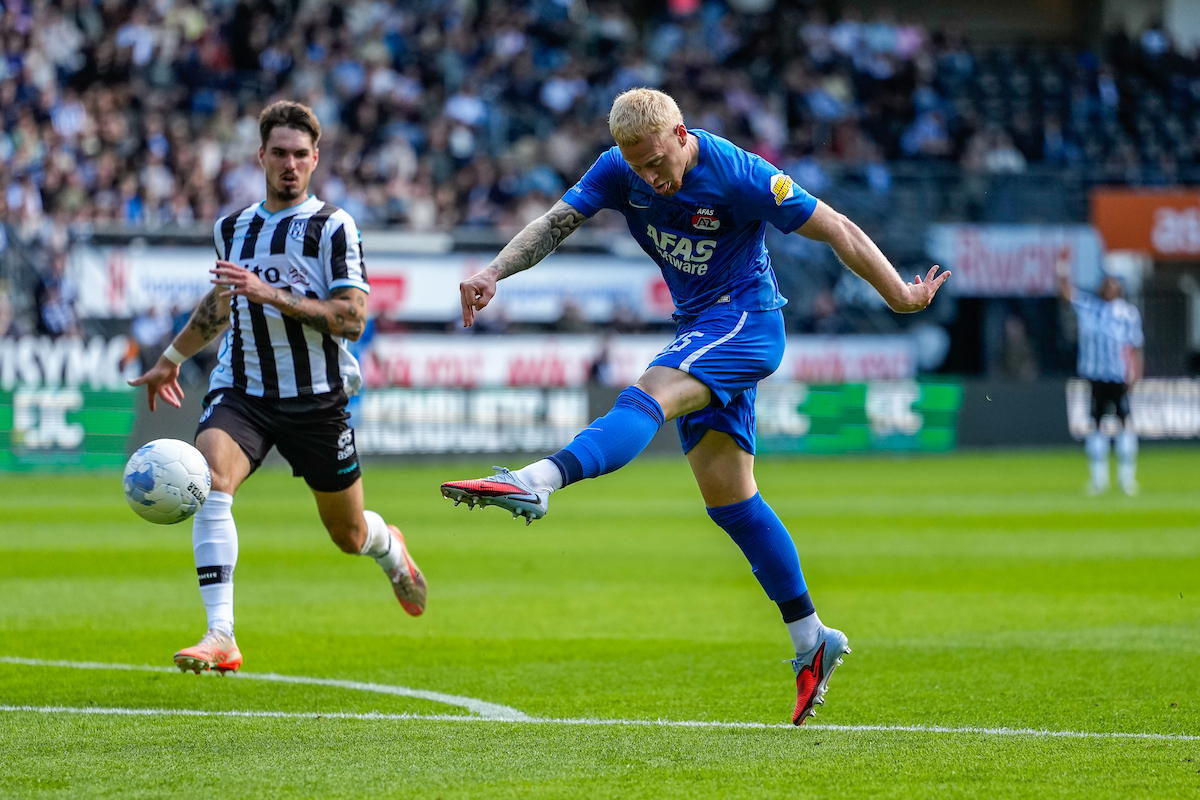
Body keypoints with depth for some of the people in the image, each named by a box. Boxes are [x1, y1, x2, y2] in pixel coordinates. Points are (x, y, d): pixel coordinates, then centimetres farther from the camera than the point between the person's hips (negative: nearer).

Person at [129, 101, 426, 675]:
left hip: (317, 398, -2)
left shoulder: (332, 226, -6)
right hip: (241, 392, 2)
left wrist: (271, 295, -25)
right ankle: (220, 637, -31)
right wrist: (172, 358, 36)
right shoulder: (232, 229, 10)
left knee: (348, 535, 12)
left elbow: (352, 317, -15)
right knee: (209, 483, -28)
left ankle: (388, 548, 52)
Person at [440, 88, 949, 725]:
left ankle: (536, 483, -54)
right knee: (726, 494, 7)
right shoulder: (619, 172, -2)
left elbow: (838, 231, -12)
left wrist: (901, 296, -8)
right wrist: (493, 272, -27)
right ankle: (811, 641, 13)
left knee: (650, 396, -32)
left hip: (746, 319, -8)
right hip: (699, 329, 8)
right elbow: (554, 223, -9)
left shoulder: (738, 176, -18)